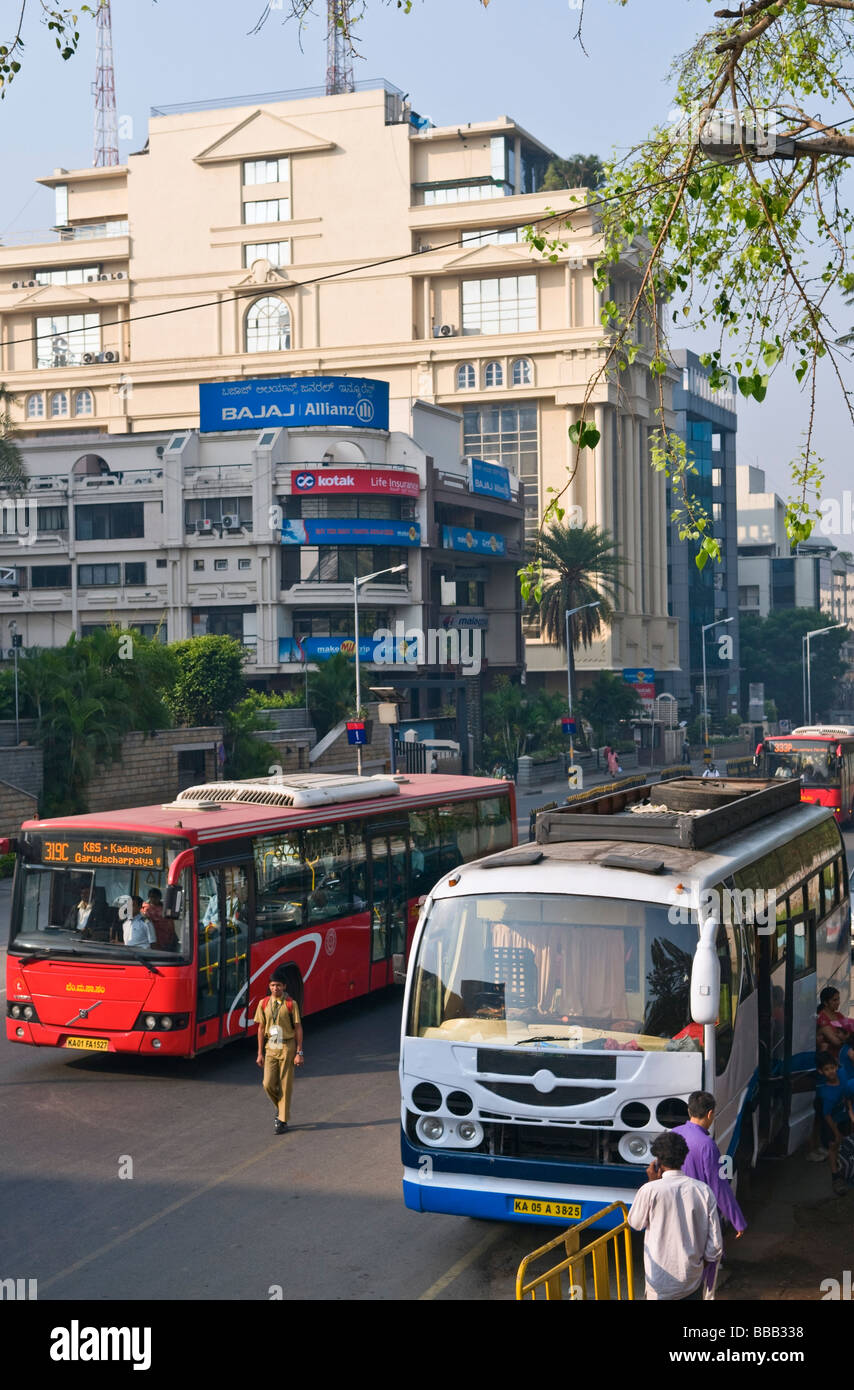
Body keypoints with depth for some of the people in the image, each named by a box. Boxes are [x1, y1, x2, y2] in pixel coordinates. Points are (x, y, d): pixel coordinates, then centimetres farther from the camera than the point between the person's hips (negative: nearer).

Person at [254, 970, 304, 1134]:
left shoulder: (291, 1004, -6)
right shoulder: (264, 1004, 4)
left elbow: (298, 1029, -4)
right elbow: (261, 1028, 9)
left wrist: (299, 1053, -8)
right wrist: (260, 1053, 7)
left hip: (287, 1047, -3)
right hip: (271, 1048, 3)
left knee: (285, 1085, 0)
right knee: (268, 1084, -4)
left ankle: (282, 1120, 10)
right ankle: (280, 1106, 26)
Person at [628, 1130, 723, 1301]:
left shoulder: (651, 1190, -16)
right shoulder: (704, 1191, -6)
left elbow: (635, 1223, 4)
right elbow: (715, 1243, -4)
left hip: (662, 1284, -3)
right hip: (693, 1280, 3)